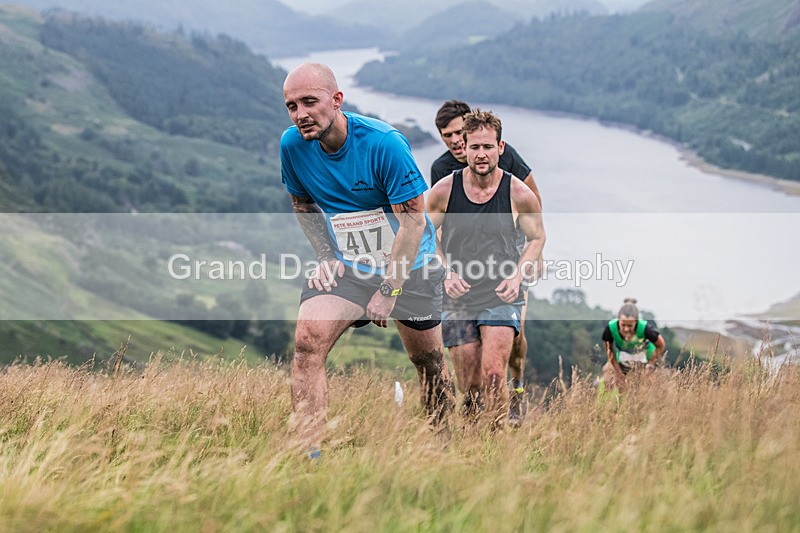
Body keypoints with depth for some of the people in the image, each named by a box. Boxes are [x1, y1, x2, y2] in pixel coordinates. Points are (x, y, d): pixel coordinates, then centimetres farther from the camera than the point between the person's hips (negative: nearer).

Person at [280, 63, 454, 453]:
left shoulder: (384, 143, -23)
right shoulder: (292, 145, -10)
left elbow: (413, 221, -20)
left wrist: (389, 290, -21)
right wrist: (326, 256, -2)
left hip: (408, 267, -2)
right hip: (344, 266, 2)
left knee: (429, 362, 9)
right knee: (307, 342, -22)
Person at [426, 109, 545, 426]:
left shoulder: (519, 195, -6)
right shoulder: (443, 192, -5)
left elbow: (537, 237, 10)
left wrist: (518, 275, -5)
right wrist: (445, 273, -5)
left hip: (502, 297, -2)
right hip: (458, 298, 2)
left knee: (494, 374, -20)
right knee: (469, 387, 6)